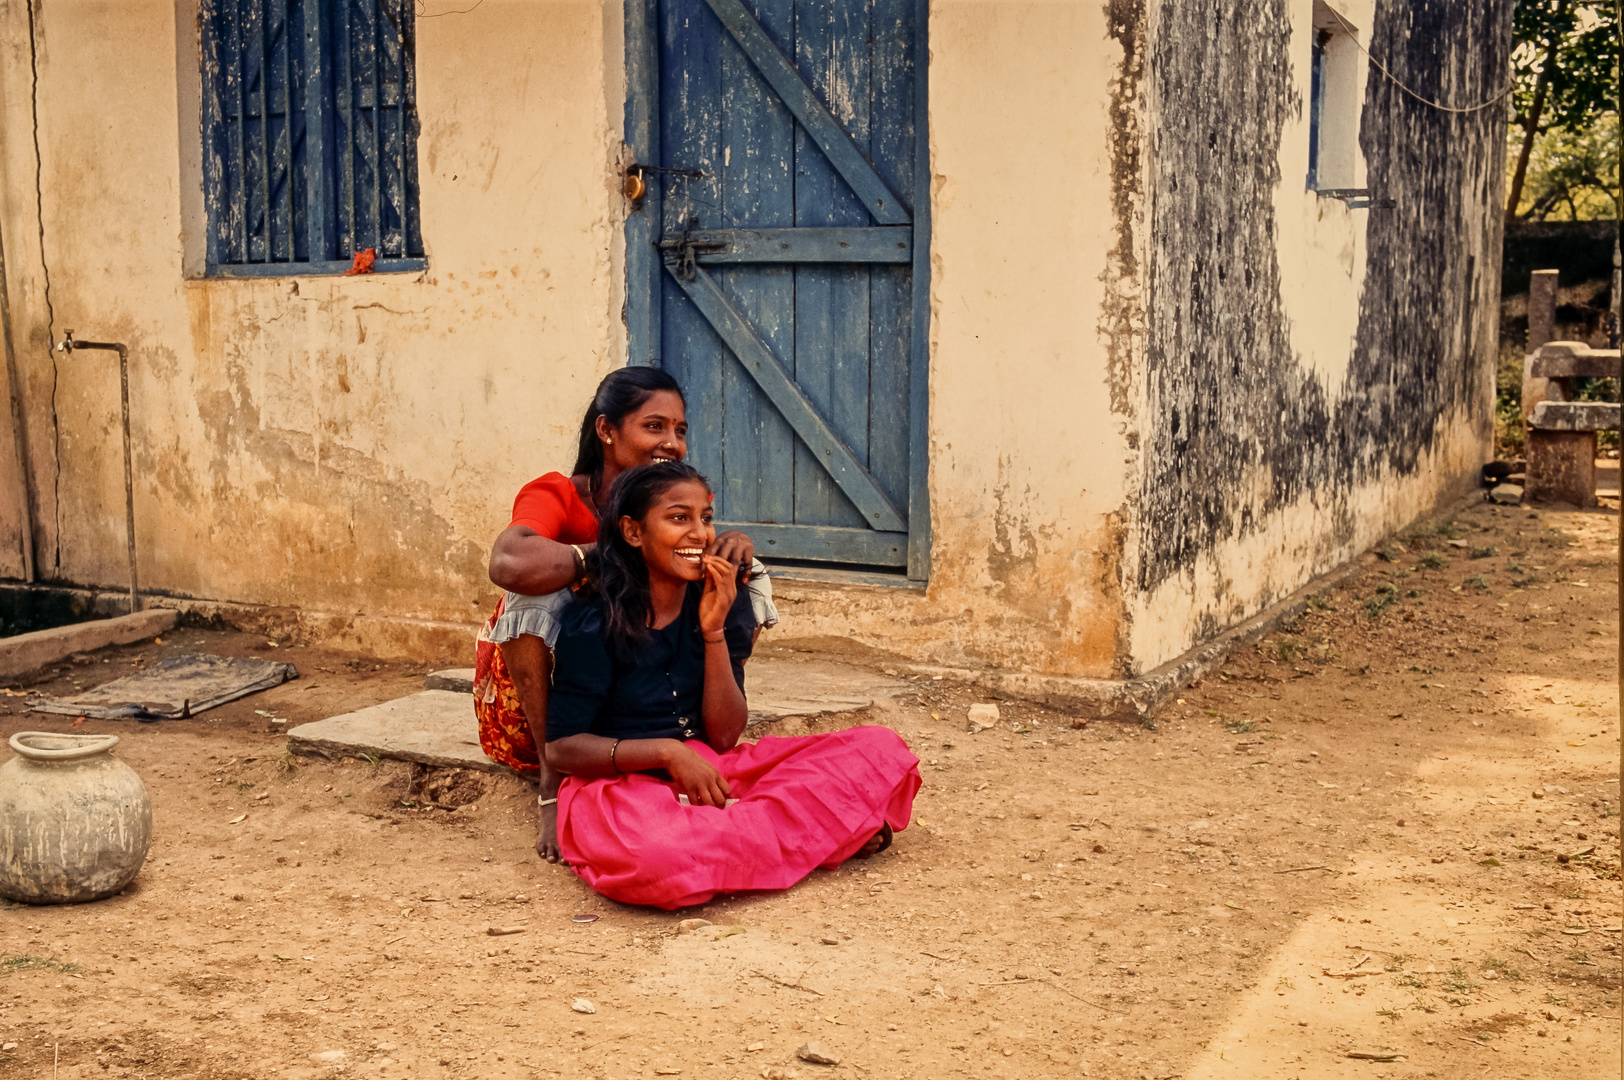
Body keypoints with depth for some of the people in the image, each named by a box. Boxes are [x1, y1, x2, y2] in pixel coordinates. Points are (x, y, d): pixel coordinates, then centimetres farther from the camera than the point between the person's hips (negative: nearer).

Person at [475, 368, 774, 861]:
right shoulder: (557, 497, -22)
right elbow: (509, 563, -44)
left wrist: (735, 545, -27)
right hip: (527, 706, -4)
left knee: (745, 577, -8)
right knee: (540, 592, -34)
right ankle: (553, 783, -25)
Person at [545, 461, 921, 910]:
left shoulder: (724, 603, 5)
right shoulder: (596, 621, -10)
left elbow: (724, 738, 0)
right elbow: (559, 749, -10)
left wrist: (714, 631, -11)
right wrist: (668, 751, -21)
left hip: (708, 770, 5)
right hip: (621, 783, -4)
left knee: (884, 751, -9)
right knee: (654, 856, -44)